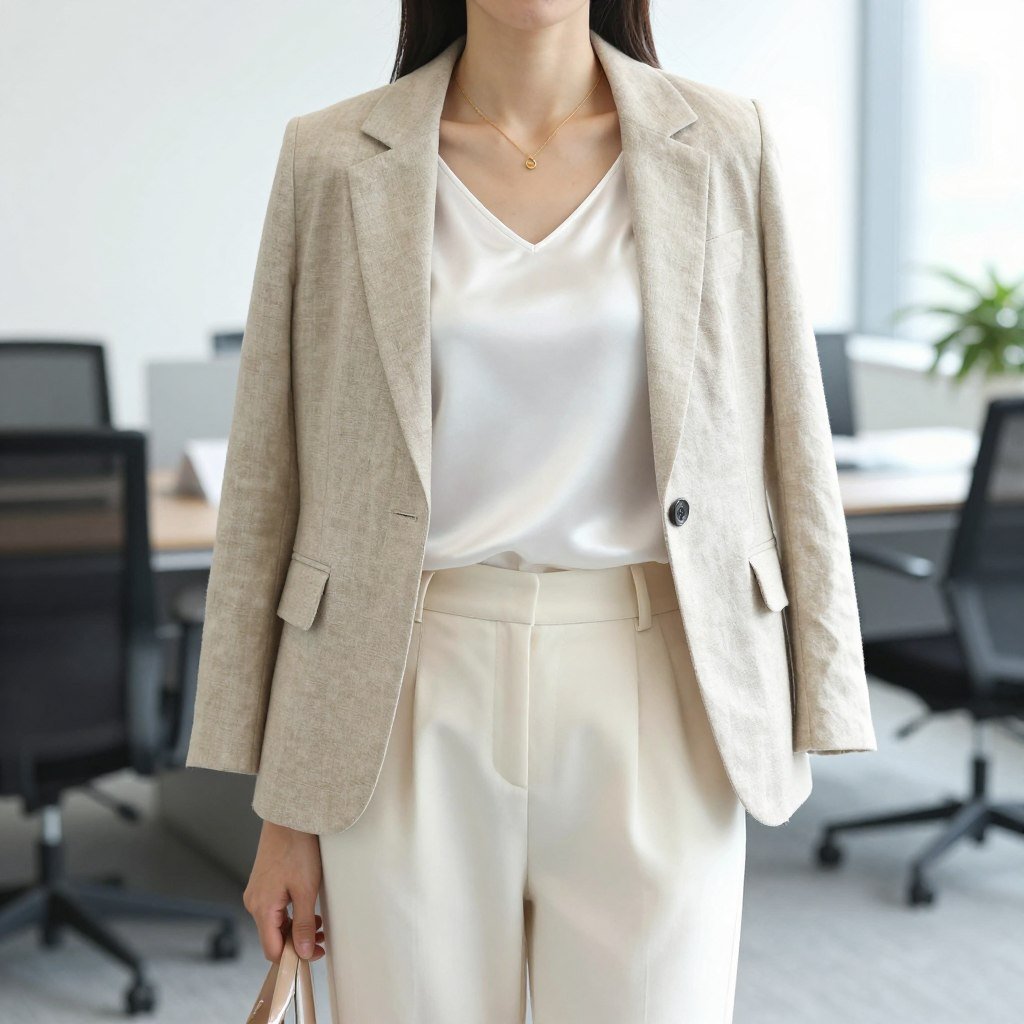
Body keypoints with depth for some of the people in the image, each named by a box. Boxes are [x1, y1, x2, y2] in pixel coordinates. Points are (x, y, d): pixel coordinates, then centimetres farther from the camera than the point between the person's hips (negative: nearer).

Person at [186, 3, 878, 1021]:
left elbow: (791, 450, 5)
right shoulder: (334, 161, 1)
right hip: (415, 708, 0)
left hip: (655, 706, 0)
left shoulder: (722, 144, 3)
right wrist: (282, 805, 2)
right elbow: (268, 484, 3)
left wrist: (808, 710, 2)